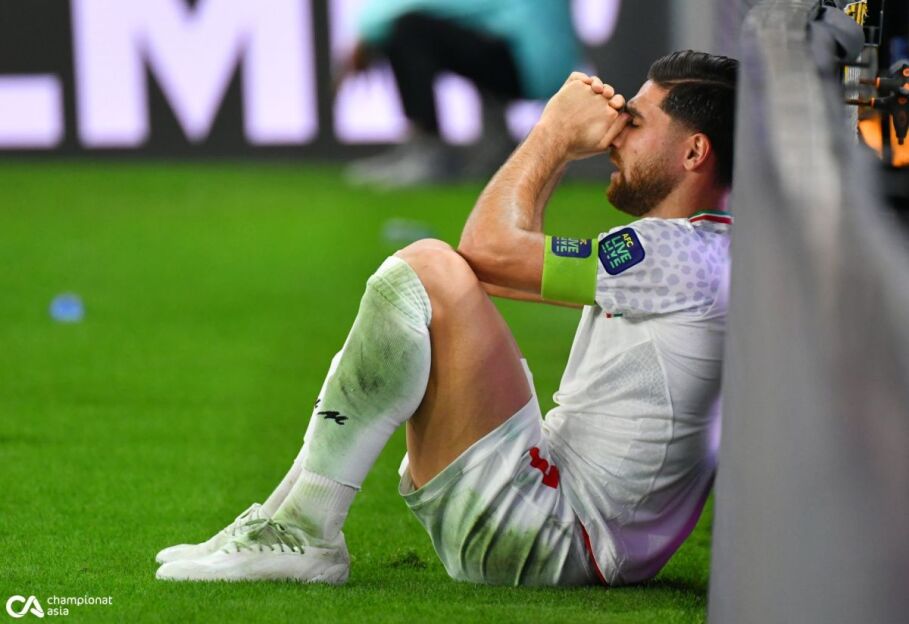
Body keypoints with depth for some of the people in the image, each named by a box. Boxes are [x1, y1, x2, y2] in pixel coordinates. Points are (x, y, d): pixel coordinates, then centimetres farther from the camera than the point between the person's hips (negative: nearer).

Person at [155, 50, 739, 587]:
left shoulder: (686, 257, -15)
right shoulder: (683, 255, 18)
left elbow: (489, 248, -12)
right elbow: (512, 263, 27)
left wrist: (555, 134, 2)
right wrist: (564, 147, 17)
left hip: (551, 544, -11)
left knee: (426, 271, -18)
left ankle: (303, 534, -15)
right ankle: (283, 518, 13)